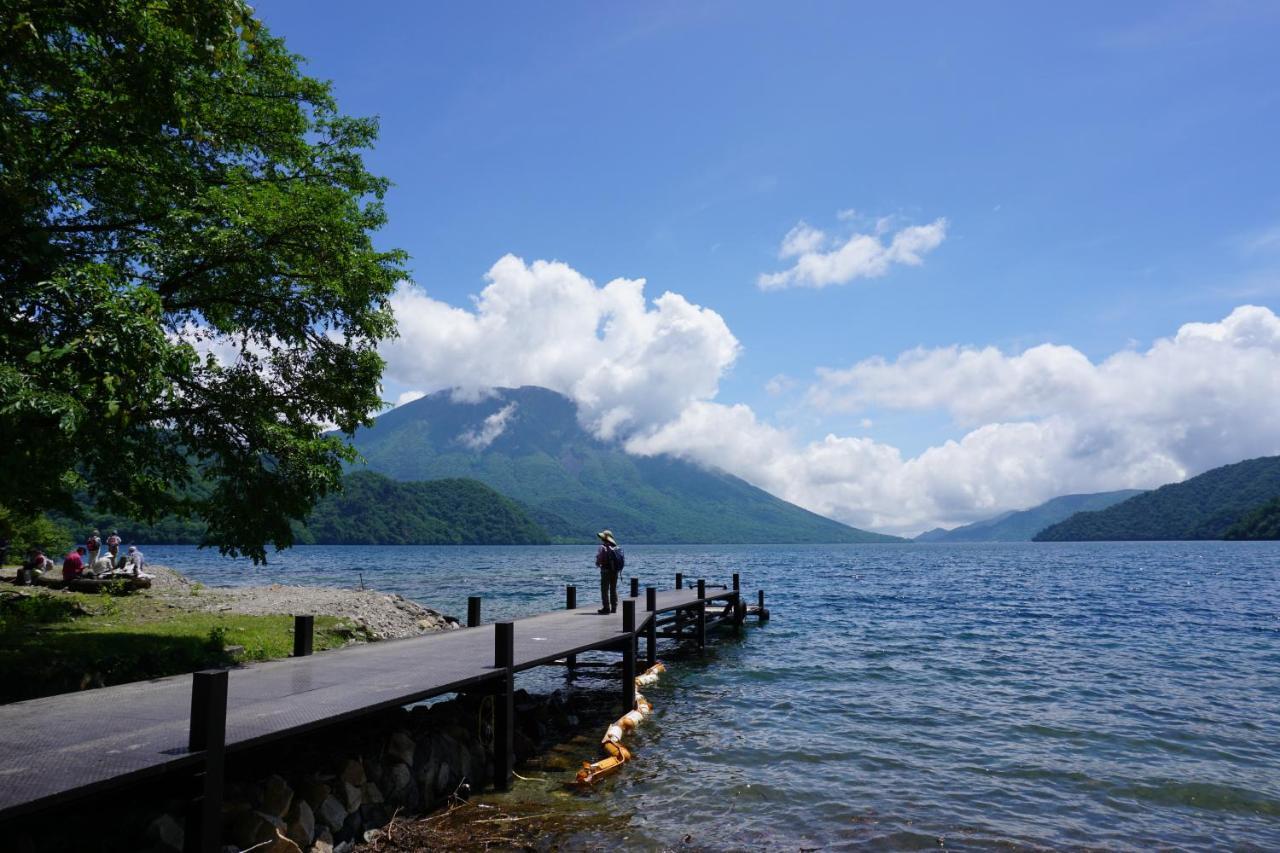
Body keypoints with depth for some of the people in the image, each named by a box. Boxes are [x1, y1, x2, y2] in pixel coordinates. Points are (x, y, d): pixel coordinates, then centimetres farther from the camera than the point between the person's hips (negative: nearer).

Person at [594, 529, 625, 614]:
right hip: (615, 571, 6)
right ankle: (614, 608, 16)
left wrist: (598, 564, 7)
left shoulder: (602, 547, -13)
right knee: (613, 589, 14)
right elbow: (622, 559, 7)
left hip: (606, 570, -6)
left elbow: (598, 559, -15)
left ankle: (606, 607, -1)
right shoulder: (617, 548, 6)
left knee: (605, 589, 1)